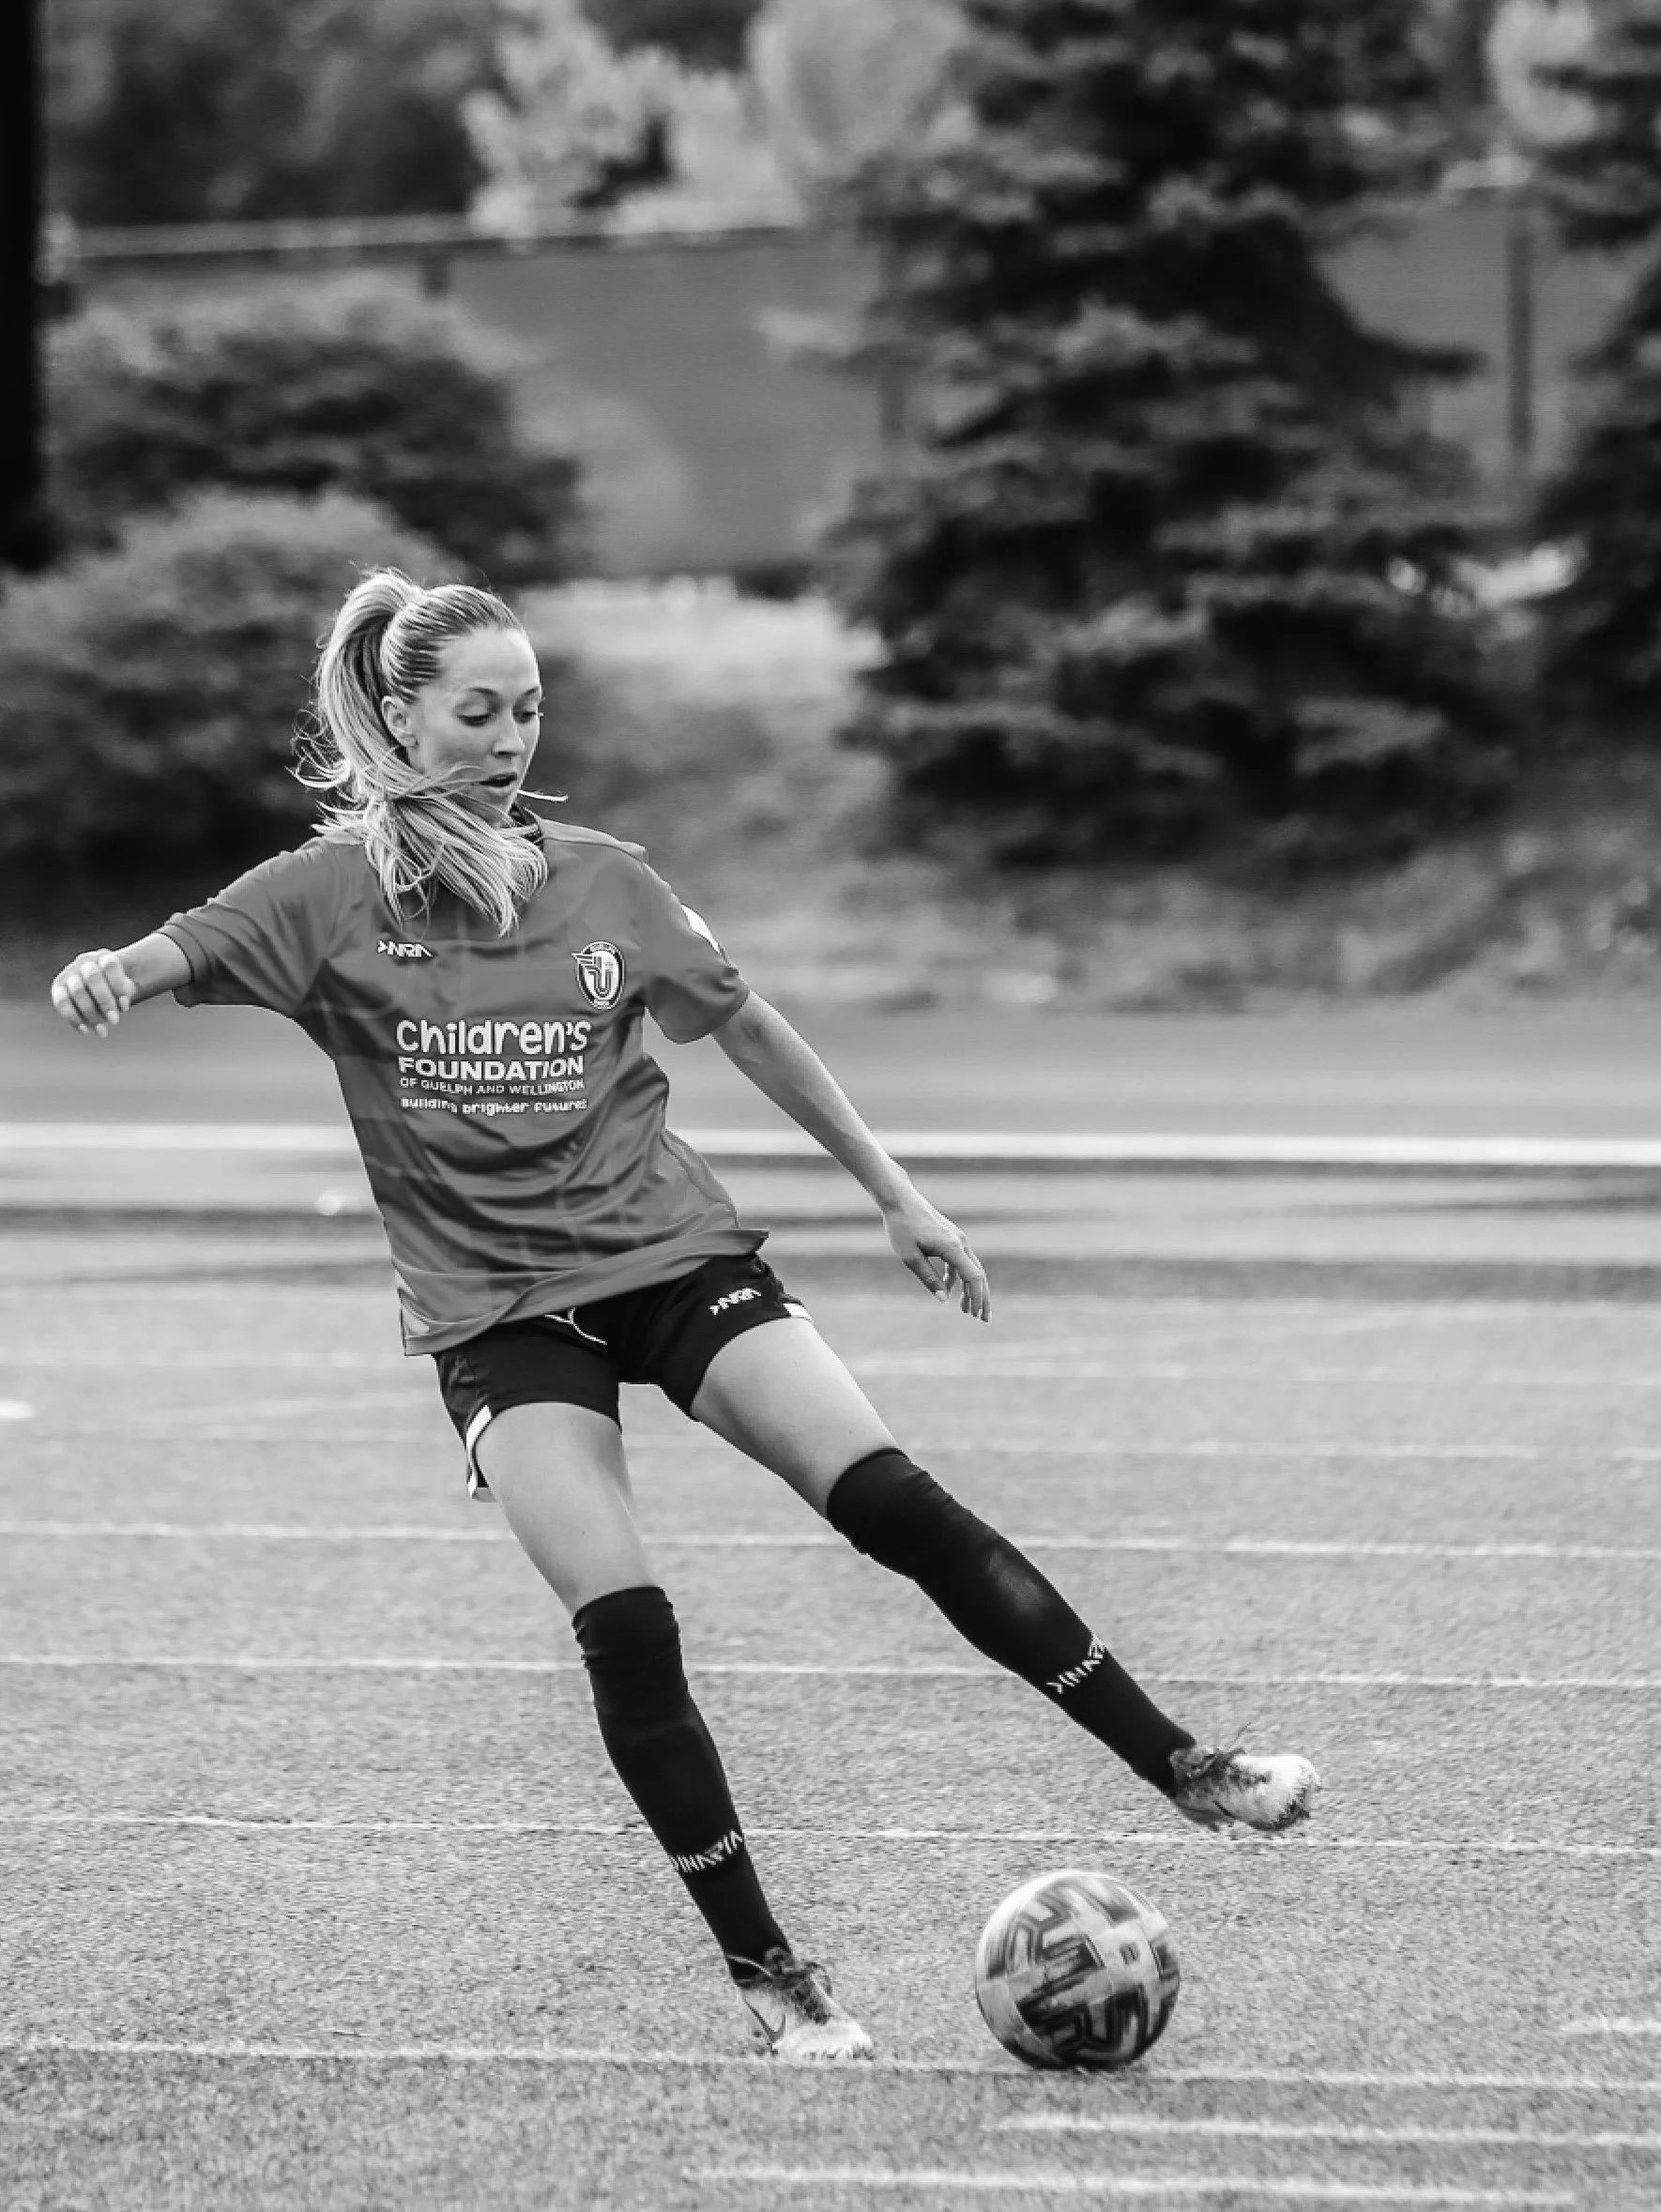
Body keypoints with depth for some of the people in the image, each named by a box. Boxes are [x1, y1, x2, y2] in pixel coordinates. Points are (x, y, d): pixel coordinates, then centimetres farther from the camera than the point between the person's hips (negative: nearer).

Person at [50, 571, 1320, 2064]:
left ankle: (1186, 1772, -7)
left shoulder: (603, 883, 4)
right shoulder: (331, 895, -4)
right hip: (498, 1311, -2)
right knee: (625, 1633, -16)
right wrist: (109, 973, -43)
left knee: (903, 1511, -13)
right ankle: (764, 1972, -4)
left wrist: (892, 1190, 18)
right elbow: (175, 957, -18)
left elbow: (747, 1027, 16)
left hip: (677, 1258, 2)